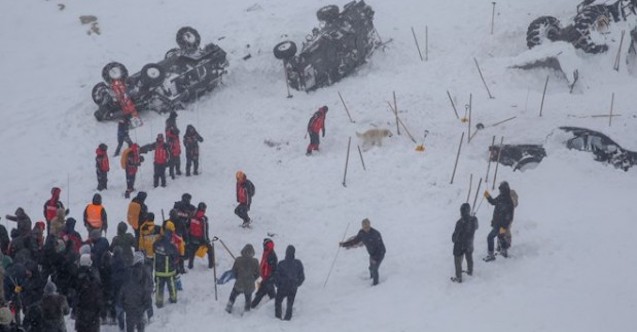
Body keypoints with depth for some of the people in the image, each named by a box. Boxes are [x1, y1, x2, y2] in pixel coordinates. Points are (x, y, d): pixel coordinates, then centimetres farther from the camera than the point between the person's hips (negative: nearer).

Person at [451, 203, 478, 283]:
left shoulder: (460, 222, -32)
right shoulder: (474, 220, -17)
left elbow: (455, 234, -22)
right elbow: (476, 227, 5)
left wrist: (454, 239, -1)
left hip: (460, 244, -5)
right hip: (469, 243, 5)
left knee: (458, 261, 14)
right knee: (469, 258, 29)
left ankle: (459, 277, 24)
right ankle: (470, 271, 50)